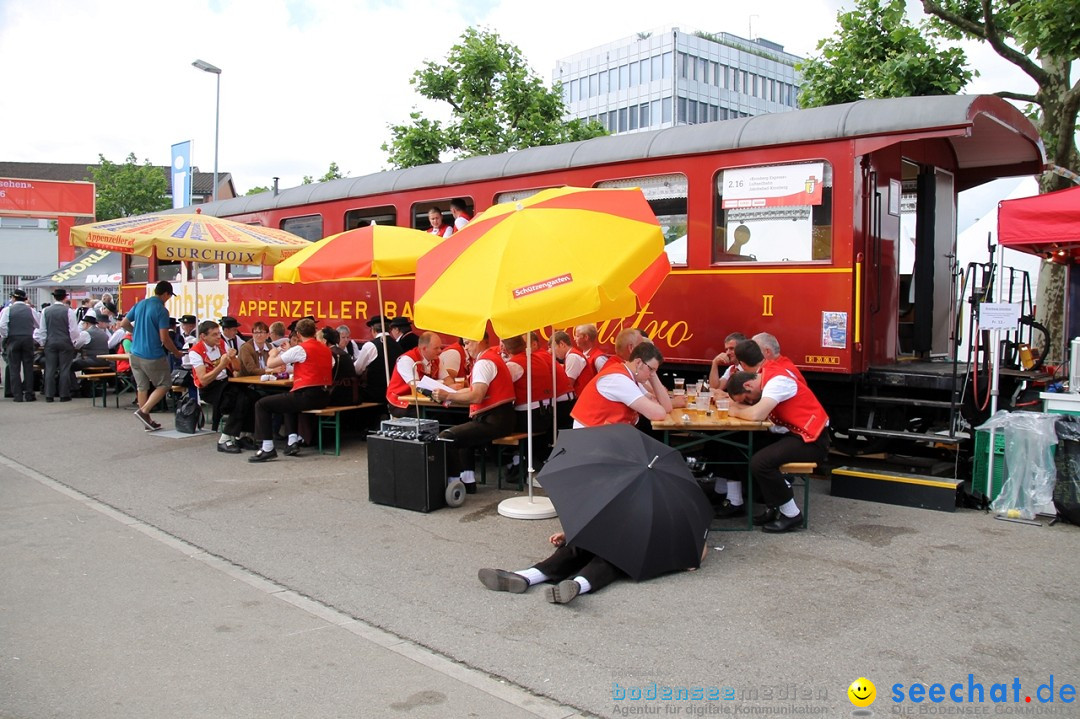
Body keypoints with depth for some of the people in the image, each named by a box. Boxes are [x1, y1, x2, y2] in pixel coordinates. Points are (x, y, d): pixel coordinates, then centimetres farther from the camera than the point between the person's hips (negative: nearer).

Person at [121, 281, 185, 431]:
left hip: (135, 353, 7)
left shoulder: (139, 304, 7)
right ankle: (144, 411, -5)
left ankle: (147, 421, 17)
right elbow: (164, 338, -16)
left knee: (142, 387, 12)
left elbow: (123, 324, 15)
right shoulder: (161, 310, -14)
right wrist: (176, 353, -3)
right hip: (153, 356, -7)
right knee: (164, 385, 8)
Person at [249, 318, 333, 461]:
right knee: (289, 400, 36)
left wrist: (274, 353, 17)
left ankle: (267, 448, 1)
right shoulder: (326, 349, 10)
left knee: (261, 405, 6)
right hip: (324, 397, 8)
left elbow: (270, 364, -5)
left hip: (306, 397, -8)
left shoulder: (300, 349, -9)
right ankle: (293, 442, 23)